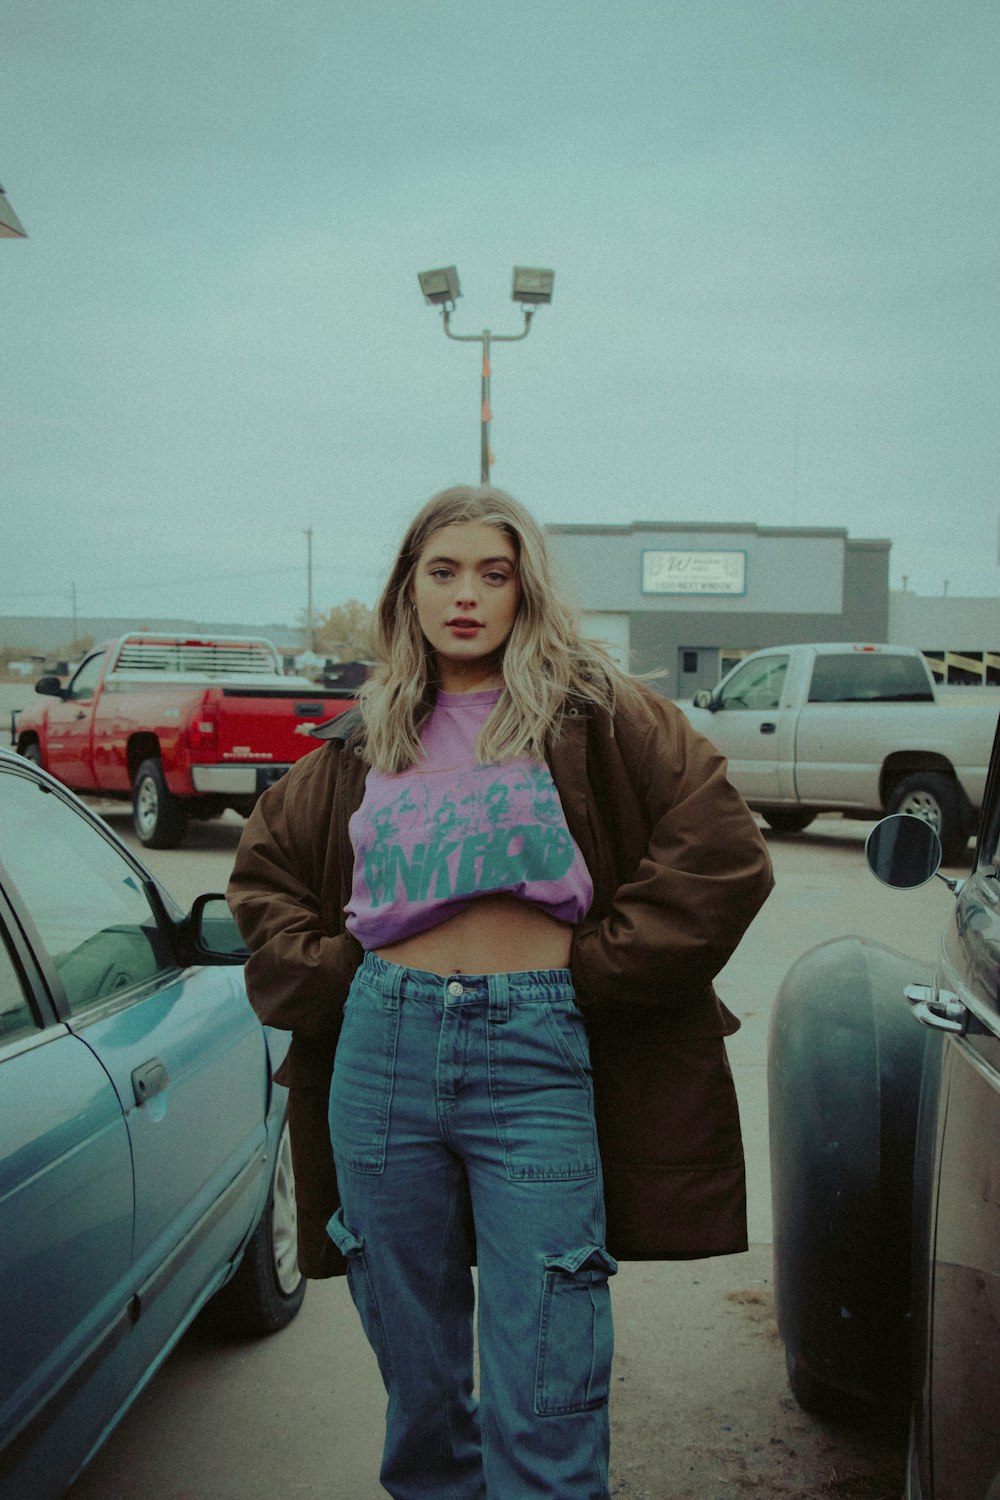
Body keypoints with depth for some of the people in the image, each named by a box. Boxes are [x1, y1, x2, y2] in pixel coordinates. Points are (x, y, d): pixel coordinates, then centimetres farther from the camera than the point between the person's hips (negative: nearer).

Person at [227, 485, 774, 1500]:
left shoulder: (591, 712, 2)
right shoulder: (370, 739, 13)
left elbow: (721, 853, -5)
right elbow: (263, 869, 23)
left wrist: (597, 963, -7)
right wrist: (327, 969, 7)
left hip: (536, 1053, -3)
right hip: (382, 1047, 4)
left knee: (542, 1408, -2)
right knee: (415, 1373, 16)